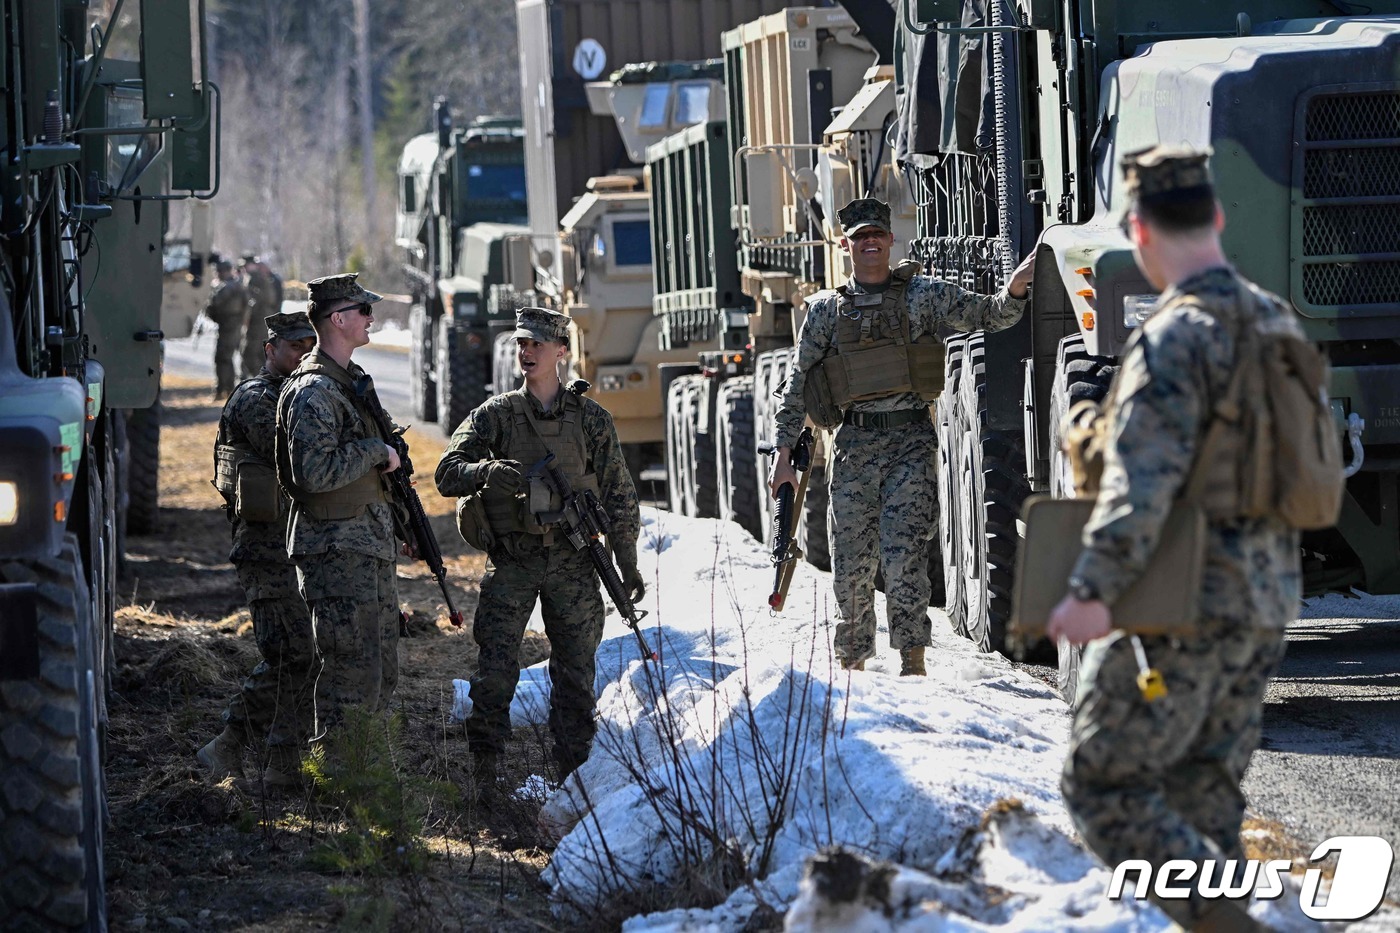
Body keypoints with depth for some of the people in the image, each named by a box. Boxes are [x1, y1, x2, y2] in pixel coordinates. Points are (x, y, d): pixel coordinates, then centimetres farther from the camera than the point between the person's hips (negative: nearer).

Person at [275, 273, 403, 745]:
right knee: (352, 674, -9)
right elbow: (314, 471, -28)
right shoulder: (312, 392, -16)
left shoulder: (353, 380, 16)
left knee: (383, 671, 14)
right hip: (338, 551, -10)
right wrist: (376, 452, -17)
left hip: (372, 543, 10)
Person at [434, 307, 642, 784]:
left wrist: (628, 563, 6)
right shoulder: (495, 414, 4)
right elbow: (448, 474, -4)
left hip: (571, 561, 1)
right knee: (495, 668, -7)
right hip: (511, 560, -1)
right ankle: (481, 771, -1)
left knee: (576, 671, 5)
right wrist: (488, 470, -25)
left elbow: (618, 494, 8)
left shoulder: (590, 418, 5)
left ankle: (573, 774, 14)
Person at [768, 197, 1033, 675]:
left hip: (911, 440, -2)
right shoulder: (826, 309, 9)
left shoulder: (921, 295, 5)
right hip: (855, 443, 2)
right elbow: (797, 385, 12)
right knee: (850, 563, 4)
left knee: (904, 554, -14)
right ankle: (852, 659, 20)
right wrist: (783, 454, 7)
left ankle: (912, 658, -11)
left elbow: (987, 314, -1)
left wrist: (1016, 286, -23)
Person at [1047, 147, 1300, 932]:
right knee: (1205, 801, 14)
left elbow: (1144, 479, -27)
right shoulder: (1279, 323, 11)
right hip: (1265, 604, 8)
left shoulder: (1174, 339, -16)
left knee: (1107, 788, -2)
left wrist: (1095, 592, -33)